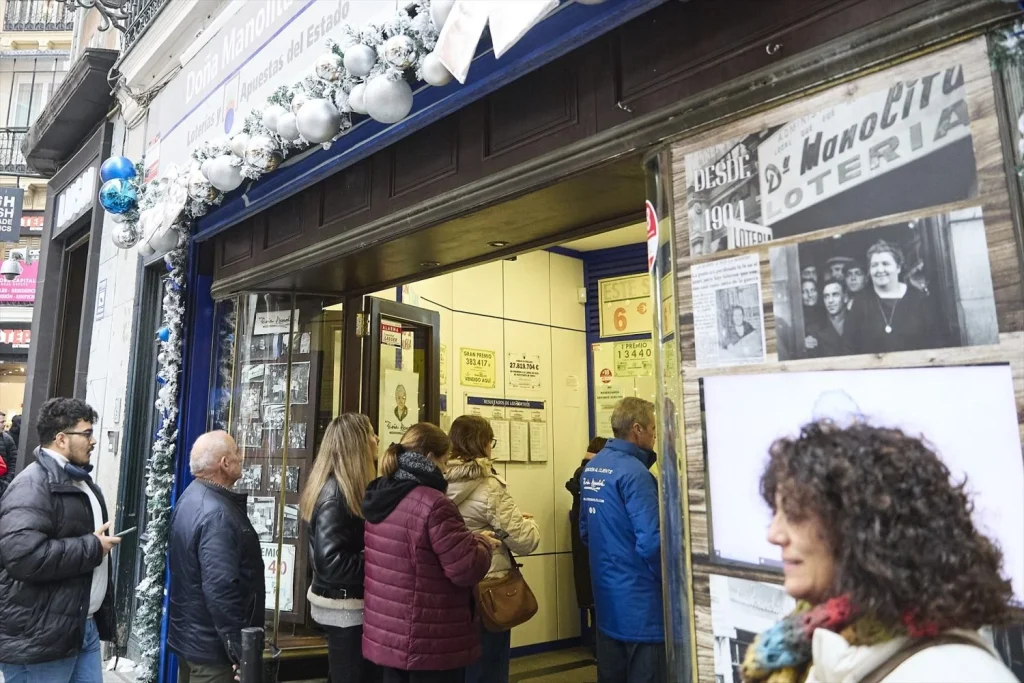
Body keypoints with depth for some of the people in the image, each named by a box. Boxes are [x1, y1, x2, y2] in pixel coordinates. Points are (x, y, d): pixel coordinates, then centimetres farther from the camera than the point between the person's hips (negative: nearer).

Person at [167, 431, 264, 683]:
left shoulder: (192, 496, 6)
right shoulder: (216, 515, -26)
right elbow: (220, 590, -31)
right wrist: (239, 650, -24)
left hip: (189, 633, 10)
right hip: (210, 643, -10)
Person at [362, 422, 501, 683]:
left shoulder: (380, 497, 6)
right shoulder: (434, 505, -23)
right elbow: (467, 570, -21)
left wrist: (469, 541, 15)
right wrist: (482, 544, -2)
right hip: (429, 644, -8)